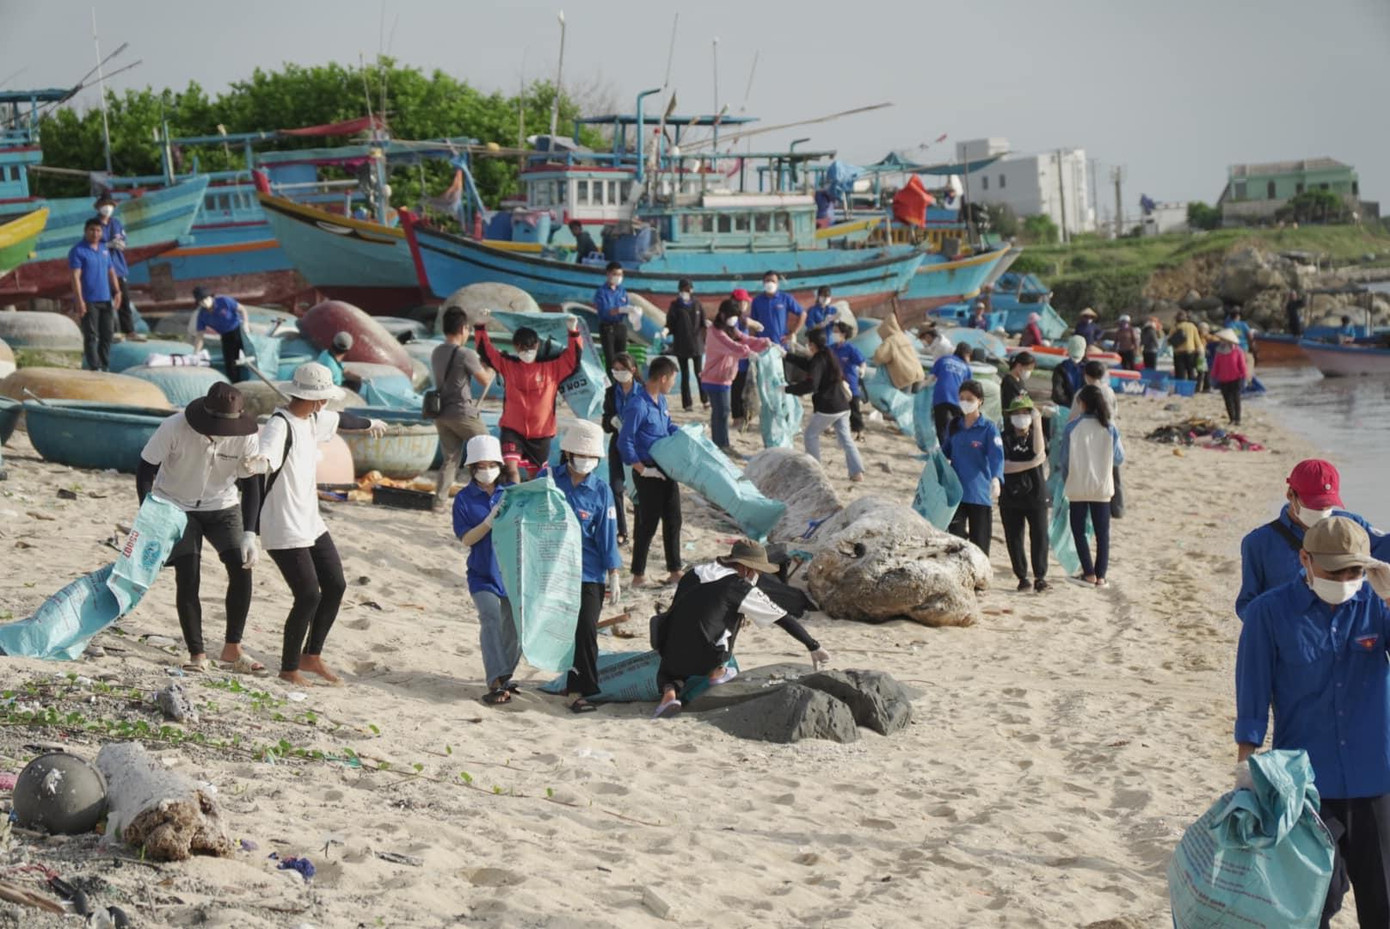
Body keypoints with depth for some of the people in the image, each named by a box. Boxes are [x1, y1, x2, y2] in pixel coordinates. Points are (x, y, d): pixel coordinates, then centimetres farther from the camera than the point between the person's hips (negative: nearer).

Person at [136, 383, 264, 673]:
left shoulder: (245, 437, -21)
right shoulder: (174, 428, -27)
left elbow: (250, 485, -13)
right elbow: (145, 470, -16)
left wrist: (249, 535, -22)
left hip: (222, 507, 2)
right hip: (176, 507, -2)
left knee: (242, 570, -10)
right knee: (187, 578, -12)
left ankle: (233, 648, 4)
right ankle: (197, 654, -2)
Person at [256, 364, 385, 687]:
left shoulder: (313, 419, 9)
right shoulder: (280, 425, -20)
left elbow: (340, 420, 31)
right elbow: (266, 447, -42)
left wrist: (369, 424, 51)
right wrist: (261, 460, -66)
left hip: (310, 523, 10)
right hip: (284, 529, -10)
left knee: (335, 586, 9)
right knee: (308, 596, -9)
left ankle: (311, 656, 24)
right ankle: (289, 669, 7)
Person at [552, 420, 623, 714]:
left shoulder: (600, 491, -1)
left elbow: (607, 535, 1)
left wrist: (613, 576, 0)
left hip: (589, 574, -2)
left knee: (585, 632, -10)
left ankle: (583, 690, -7)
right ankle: (572, 679, 26)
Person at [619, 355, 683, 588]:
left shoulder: (661, 401, 9)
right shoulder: (638, 406, -19)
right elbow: (624, 442, -20)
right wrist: (642, 469, -21)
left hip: (667, 470, 9)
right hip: (649, 473, -9)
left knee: (673, 520, 12)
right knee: (648, 524, -2)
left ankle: (674, 571, 22)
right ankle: (638, 575, 8)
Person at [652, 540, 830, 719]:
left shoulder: (693, 574, 16)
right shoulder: (741, 588, 0)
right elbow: (783, 620, 5)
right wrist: (814, 647, 14)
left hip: (672, 658, 3)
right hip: (705, 661, -3)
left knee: (666, 672, 35)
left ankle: (670, 693, 1)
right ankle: (717, 673, 18)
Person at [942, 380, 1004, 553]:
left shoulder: (989, 428, -6)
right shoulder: (953, 426, 9)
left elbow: (997, 456, -19)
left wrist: (996, 479, -37)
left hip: (980, 495, -3)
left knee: (979, 544, 4)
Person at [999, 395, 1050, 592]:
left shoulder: (1036, 436, 8)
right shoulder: (1004, 438, 4)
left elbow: (1038, 450, -16)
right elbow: (1004, 466, -9)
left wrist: (1037, 423, -15)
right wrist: (1031, 463, -14)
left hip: (1036, 496, 0)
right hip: (1011, 497, 0)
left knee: (1039, 536, -5)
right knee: (1014, 538, 2)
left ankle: (1040, 576, 0)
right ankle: (1022, 577, 11)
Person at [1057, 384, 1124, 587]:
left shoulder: (1072, 427, -11)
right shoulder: (1110, 429, -5)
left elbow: (1063, 460, -5)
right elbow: (1119, 459, 2)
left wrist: (1066, 478, 14)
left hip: (1078, 488, -2)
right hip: (1103, 487, 2)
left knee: (1079, 530, 9)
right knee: (1102, 532, 9)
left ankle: (1089, 573, 3)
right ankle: (1101, 575, 8)